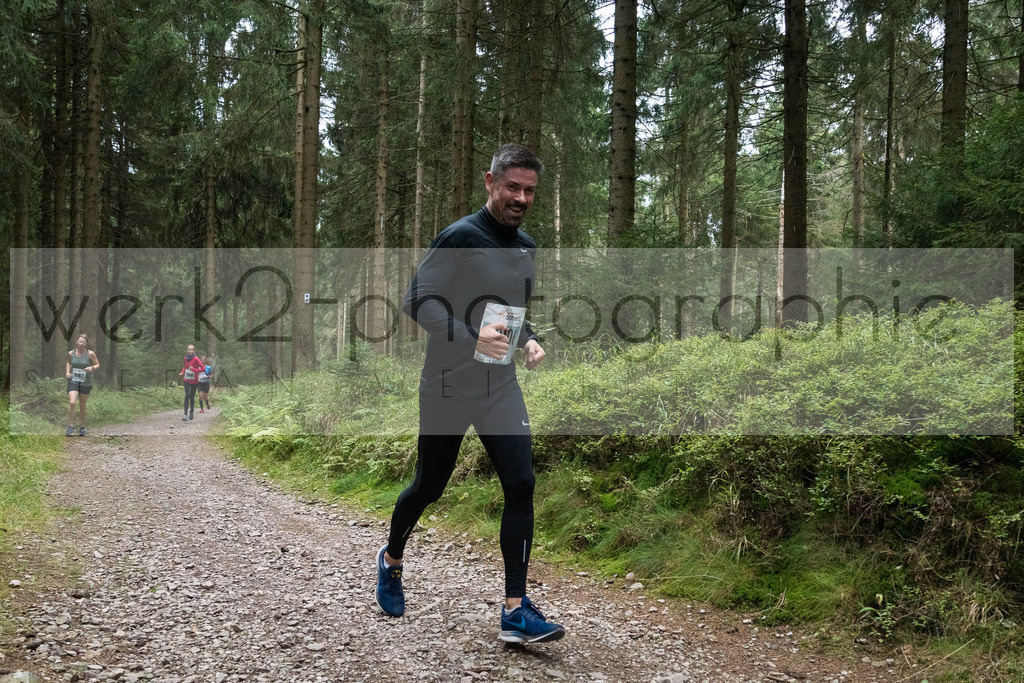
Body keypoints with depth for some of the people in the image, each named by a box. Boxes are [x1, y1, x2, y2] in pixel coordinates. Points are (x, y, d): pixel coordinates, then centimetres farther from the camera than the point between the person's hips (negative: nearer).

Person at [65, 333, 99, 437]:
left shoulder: (90, 354, -7)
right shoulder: (71, 353, 1)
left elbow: (98, 365, 1)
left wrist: (92, 368, -20)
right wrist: (67, 372, 6)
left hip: (85, 382, -1)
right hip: (73, 381, 1)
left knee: (82, 406, 8)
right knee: (72, 402, -17)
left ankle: (82, 427, 25)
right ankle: (70, 427, -8)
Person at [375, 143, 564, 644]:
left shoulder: (526, 246, 10)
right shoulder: (461, 237, -13)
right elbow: (416, 301, -16)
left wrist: (528, 340, 3)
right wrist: (470, 336, -28)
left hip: (501, 389, 6)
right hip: (447, 390, -5)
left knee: (521, 486, -7)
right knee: (429, 487, 9)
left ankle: (515, 611, -1)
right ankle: (392, 559, 40)